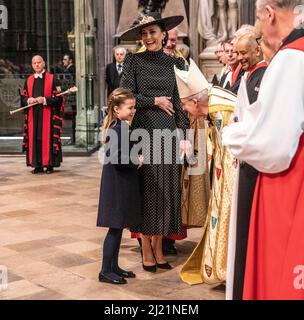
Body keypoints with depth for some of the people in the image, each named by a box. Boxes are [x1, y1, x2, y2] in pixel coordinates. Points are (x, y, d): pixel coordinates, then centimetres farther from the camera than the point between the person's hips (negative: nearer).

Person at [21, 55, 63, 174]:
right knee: (34, 138, 2)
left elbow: (58, 97, -5)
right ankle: (37, 165, 7)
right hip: (33, 115, 4)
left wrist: (45, 100, -18)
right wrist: (29, 100, -8)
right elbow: (23, 98, 14)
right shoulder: (29, 80, 13)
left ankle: (49, 164, 3)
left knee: (48, 138, -4)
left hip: (47, 115, -4)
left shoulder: (52, 79, 0)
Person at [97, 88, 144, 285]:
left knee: (118, 227, 15)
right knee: (115, 228, -2)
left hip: (121, 185, 10)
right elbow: (117, 158, -27)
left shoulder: (120, 127, 12)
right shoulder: (118, 129, -19)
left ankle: (113, 266, 25)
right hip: (117, 186, -10)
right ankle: (106, 271, 6)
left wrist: (136, 159, 6)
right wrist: (137, 162, -16)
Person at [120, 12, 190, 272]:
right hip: (144, 132, -3)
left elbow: (180, 100, 8)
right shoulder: (134, 61, 1)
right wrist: (154, 101, -7)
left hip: (169, 132, 3)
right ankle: (147, 252, 11)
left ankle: (159, 249, 17)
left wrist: (183, 133, 1)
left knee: (167, 191, 5)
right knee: (147, 190, 0)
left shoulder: (174, 62, 10)